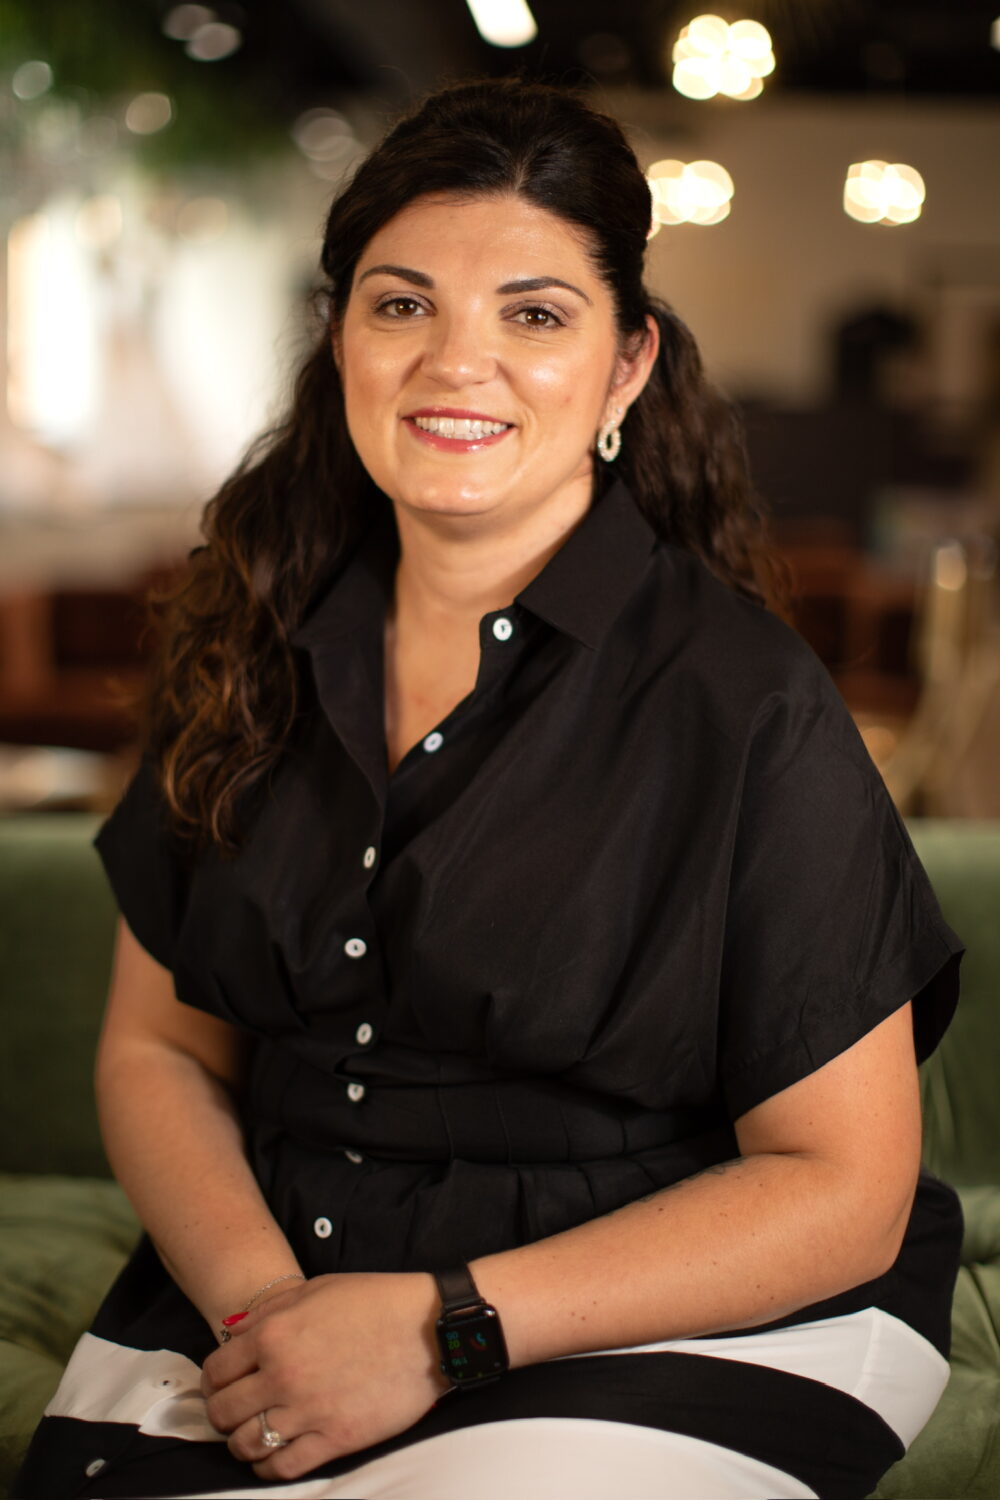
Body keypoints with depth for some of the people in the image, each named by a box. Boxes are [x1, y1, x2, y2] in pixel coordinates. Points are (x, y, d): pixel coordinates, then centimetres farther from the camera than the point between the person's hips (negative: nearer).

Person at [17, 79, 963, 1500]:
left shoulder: (746, 704, -10)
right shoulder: (257, 649, 6)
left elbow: (843, 1190, -9)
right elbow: (159, 1048, 8)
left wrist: (440, 1330, -16)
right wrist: (258, 1296, -12)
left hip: (657, 1336, -3)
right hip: (271, 1290, 4)